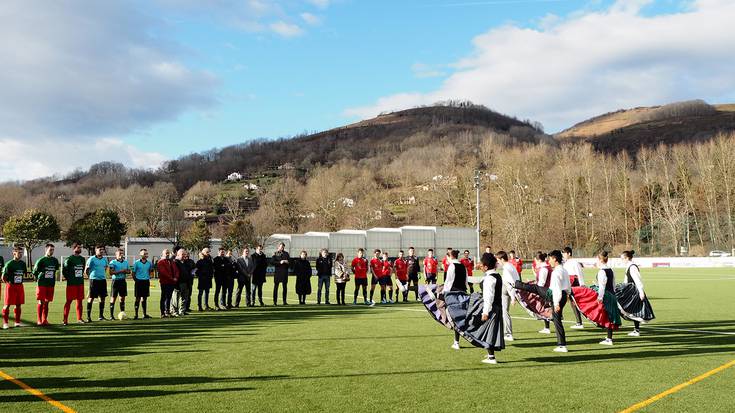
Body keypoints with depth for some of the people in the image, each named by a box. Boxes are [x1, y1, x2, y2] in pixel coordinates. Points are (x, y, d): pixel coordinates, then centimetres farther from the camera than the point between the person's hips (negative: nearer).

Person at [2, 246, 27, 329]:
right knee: (7, 304, -1)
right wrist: (8, 283, -7)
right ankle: (5, 323, 6)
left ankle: (17, 322, 17)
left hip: (20, 286, 6)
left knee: (18, 304, 9)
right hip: (11, 286, -5)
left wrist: (20, 282, 12)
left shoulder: (22, 263, 6)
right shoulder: (9, 264, -11)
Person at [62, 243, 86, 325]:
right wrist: (68, 278, -2)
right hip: (71, 284, -6)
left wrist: (81, 277, 13)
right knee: (69, 301, -3)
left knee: (80, 300, 7)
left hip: (80, 283, 6)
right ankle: (65, 319, 1)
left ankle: (79, 319, 13)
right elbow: (64, 270, -7)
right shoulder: (69, 259, -8)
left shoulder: (82, 259, 12)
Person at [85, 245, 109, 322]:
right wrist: (91, 276, 3)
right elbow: (86, 270, -5)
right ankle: (88, 316, 1)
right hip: (94, 280, -6)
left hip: (103, 280, 6)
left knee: (102, 297, 7)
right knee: (91, 298, -3)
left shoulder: (105, 259, 10)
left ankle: (101, 316, 16)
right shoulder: (91, 259, -8)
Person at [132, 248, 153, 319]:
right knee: (138, 298, -1)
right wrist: (136, 280, -7)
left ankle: (145, 314, 14)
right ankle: (136, 315, 4)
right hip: (139, 282, -4)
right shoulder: (136, 263, -5)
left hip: (146, 282, 4)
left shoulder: (149, 263, 7)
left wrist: (148, 278, 9)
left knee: (145, 298, 9)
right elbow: (133, 273, -1)